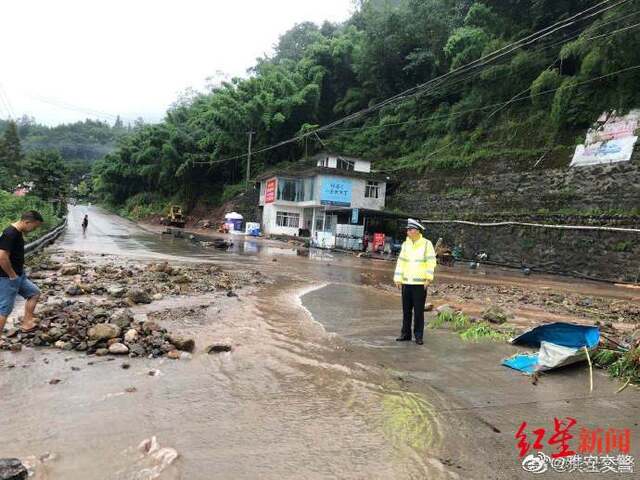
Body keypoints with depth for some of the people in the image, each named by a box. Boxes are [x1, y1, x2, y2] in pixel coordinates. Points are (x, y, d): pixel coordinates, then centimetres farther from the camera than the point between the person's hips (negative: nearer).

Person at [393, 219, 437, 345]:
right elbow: (401, 262, 8)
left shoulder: (426, 244, -4)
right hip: (406, 282, 4)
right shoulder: (405, 244, 8)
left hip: (420, 283, -4)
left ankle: (418, 336, 11)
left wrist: (429, 278, -15)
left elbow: (431, 262, -8)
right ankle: (406, 334, 19)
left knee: (419, 310, 1)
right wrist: (398, 278, 3)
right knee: (406, 309, 9)